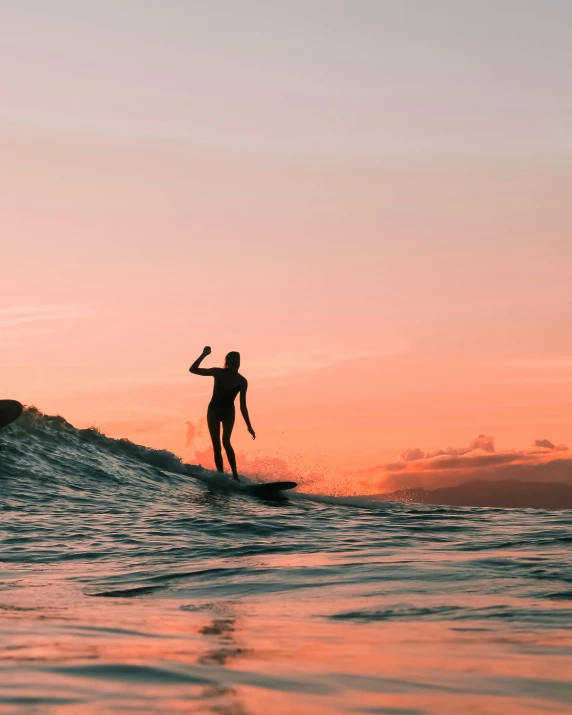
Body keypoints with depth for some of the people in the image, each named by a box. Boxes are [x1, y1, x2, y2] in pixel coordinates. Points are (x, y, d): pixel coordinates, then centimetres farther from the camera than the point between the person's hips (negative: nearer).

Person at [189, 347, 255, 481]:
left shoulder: (242, 382, -11)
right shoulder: (218, 373, -11)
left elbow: (242, 405, -5)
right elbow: (193, 369, -10)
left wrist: (248, 426, -7)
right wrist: (204, 355, -23)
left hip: (228, 413, -1)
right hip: (214, 411, 1)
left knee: (226, 442, -21)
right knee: (216, 445, -2)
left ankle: (235, 475, -22)